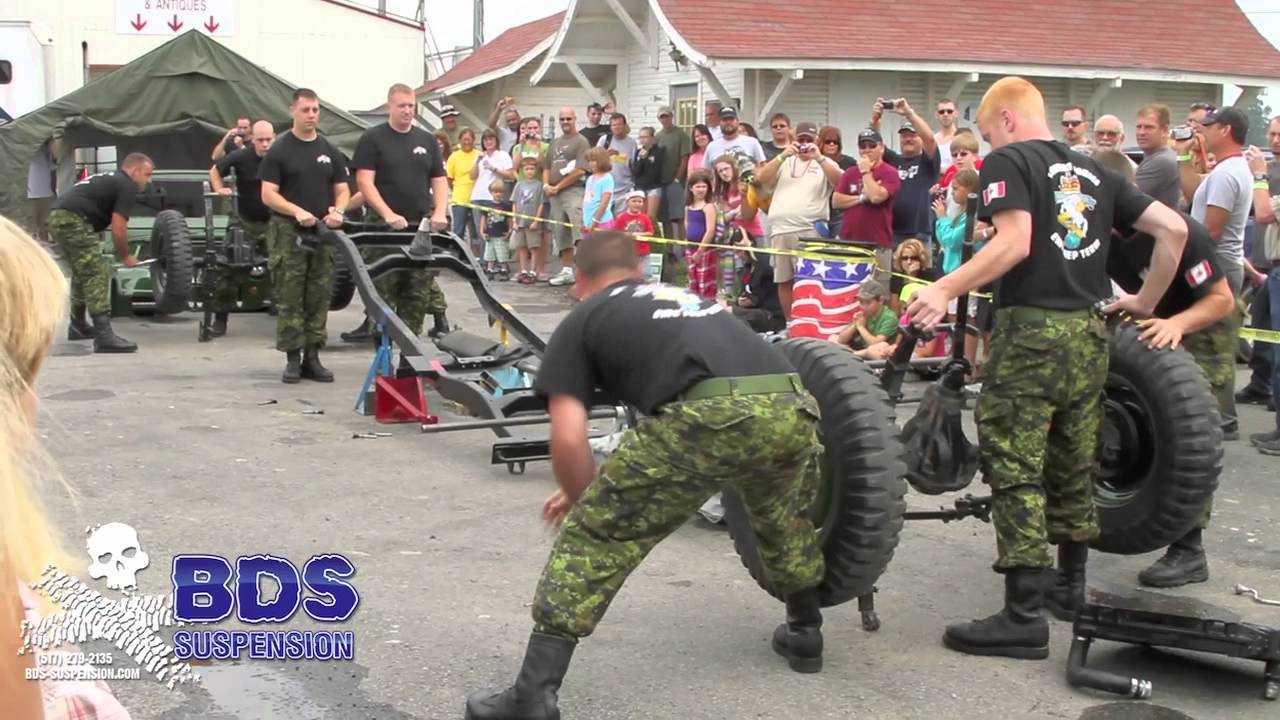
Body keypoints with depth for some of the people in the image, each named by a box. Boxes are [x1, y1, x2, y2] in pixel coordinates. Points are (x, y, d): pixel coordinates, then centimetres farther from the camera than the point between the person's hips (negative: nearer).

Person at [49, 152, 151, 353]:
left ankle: (78, 326, 35)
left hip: (57, 217, 10)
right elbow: (118, 229, -8)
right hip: (73, 221, -10)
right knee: (97, 275, -12)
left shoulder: (108, 179, 27)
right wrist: (126, 257, 6)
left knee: (82, 273, 24)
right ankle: (104, 335, -19)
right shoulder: (127, 186, -2)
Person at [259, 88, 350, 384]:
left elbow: (342, 189, 15)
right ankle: (293, 358, 2)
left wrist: (338, 210, -7)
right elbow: (268, 194, -5)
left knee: (319, 299, 5)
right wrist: (297, 211, -20)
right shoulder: (280, 150, 0)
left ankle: (312, 357, 12)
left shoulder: (330, 151, 14)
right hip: (288, 234, -4)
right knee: (290, 299, -3)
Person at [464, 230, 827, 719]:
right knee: (781, 514, 38)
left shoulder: (581, 321, 20)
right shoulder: (687, 296, 38)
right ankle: (804, 633, 52)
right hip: (792, 409, 6)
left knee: (593, 537, 9)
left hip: (708, 419, -6)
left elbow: (568, 440, 8)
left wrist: (584, 501, 29)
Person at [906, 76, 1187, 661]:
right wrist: (1144, 303, 21)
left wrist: (944, 290, -17)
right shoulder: (1093, 171, 17)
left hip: (1031, 330, -7)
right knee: (1074, 464, 18)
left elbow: (1015, 242, -18)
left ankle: (1025, 616, -5)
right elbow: (1174, 228, 12)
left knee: (1015, 470, -5)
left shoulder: (1008, 161, -2)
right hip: (1089, 332, 7)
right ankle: (1072, 584, 32)